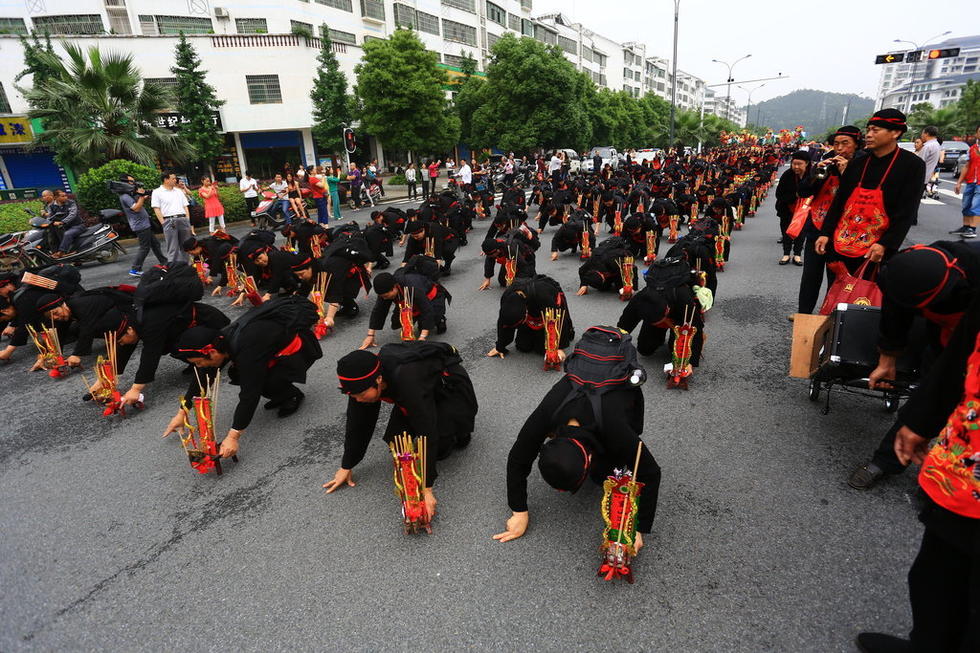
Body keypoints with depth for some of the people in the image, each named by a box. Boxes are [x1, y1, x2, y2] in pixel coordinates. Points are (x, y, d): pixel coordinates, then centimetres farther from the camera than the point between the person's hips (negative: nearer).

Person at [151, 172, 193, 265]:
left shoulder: (179, 191, 18)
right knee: (173, 248, -6)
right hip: (169, 221, -5)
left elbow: (185, 207, 17)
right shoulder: (157, 192, 4)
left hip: (183, 219, 5)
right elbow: (156, 209, 0)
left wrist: (188, 222, 8)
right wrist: (164, 223, -8)